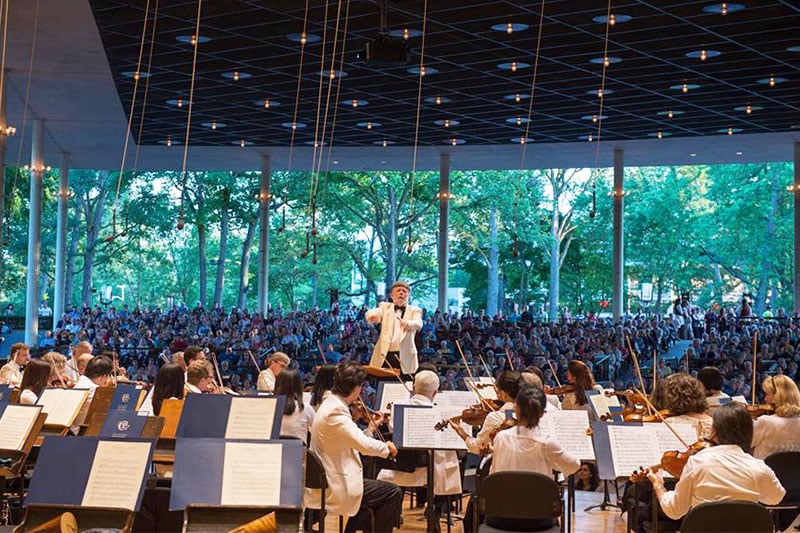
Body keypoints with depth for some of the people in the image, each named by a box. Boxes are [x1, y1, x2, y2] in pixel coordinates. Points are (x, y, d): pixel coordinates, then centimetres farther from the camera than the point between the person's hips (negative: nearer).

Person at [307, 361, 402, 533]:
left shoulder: (330, 405, 10)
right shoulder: (336, 412, -22)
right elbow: (364, 445, -30)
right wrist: (386, 447, -12)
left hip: (325, 482, 10)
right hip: (334, 488, -10)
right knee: (393, 493, -5)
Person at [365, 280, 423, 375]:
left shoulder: (414, 310, 12)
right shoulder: (385, 307, 15)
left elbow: (418, 324, -10)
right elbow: (373, 313, -5)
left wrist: (408, 324, -34)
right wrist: (372, 315, -31)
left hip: (404, 356, -1)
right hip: (385, 355, 1)